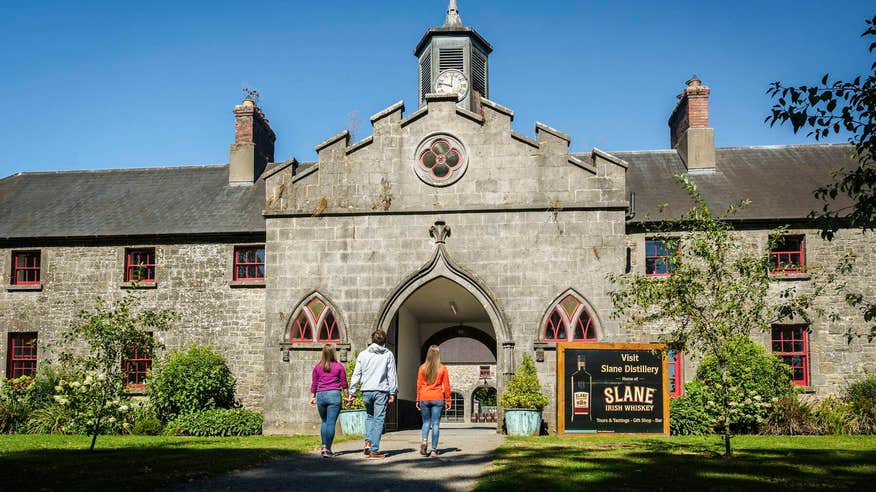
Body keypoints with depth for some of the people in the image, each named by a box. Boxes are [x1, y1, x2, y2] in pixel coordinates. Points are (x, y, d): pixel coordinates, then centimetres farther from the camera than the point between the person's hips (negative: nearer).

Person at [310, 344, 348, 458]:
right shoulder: (339, 366, 0)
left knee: (324, 422, 18)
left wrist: (313, 397, 18)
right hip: (334, 394, -2)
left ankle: (324, 446, 8)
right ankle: (328, 449, -4)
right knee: (331, 423, -2)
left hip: (321, 395, 2)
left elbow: (314, 384, 9)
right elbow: (344, 383, 4)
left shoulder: (317, 367, 6)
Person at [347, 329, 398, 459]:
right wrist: (392, 393, 4)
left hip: (366, 391, 2)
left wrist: (352, 392, 8)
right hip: (381, 391, -2)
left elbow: (356, 374, 5)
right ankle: (374, 450, 1)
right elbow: (392, 375, 1)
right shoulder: (388, 354, 3)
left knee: (369, 416, 21)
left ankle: (368, 441, 3)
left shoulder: (363, 354, 7)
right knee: (378, 419, 2)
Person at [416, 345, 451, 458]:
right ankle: (434, 450, 0)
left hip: (424, 398, 1)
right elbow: (446, 386, 0)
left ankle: (424, 440, -12)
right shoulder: (442, 368, -2)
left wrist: (418, 400, 10)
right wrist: (448, 400, 8)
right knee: (435, 424, 3)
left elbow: (419, 385, 3)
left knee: (426, 422, 14)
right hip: (437, 399, -1)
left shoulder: (422, 368, 0)